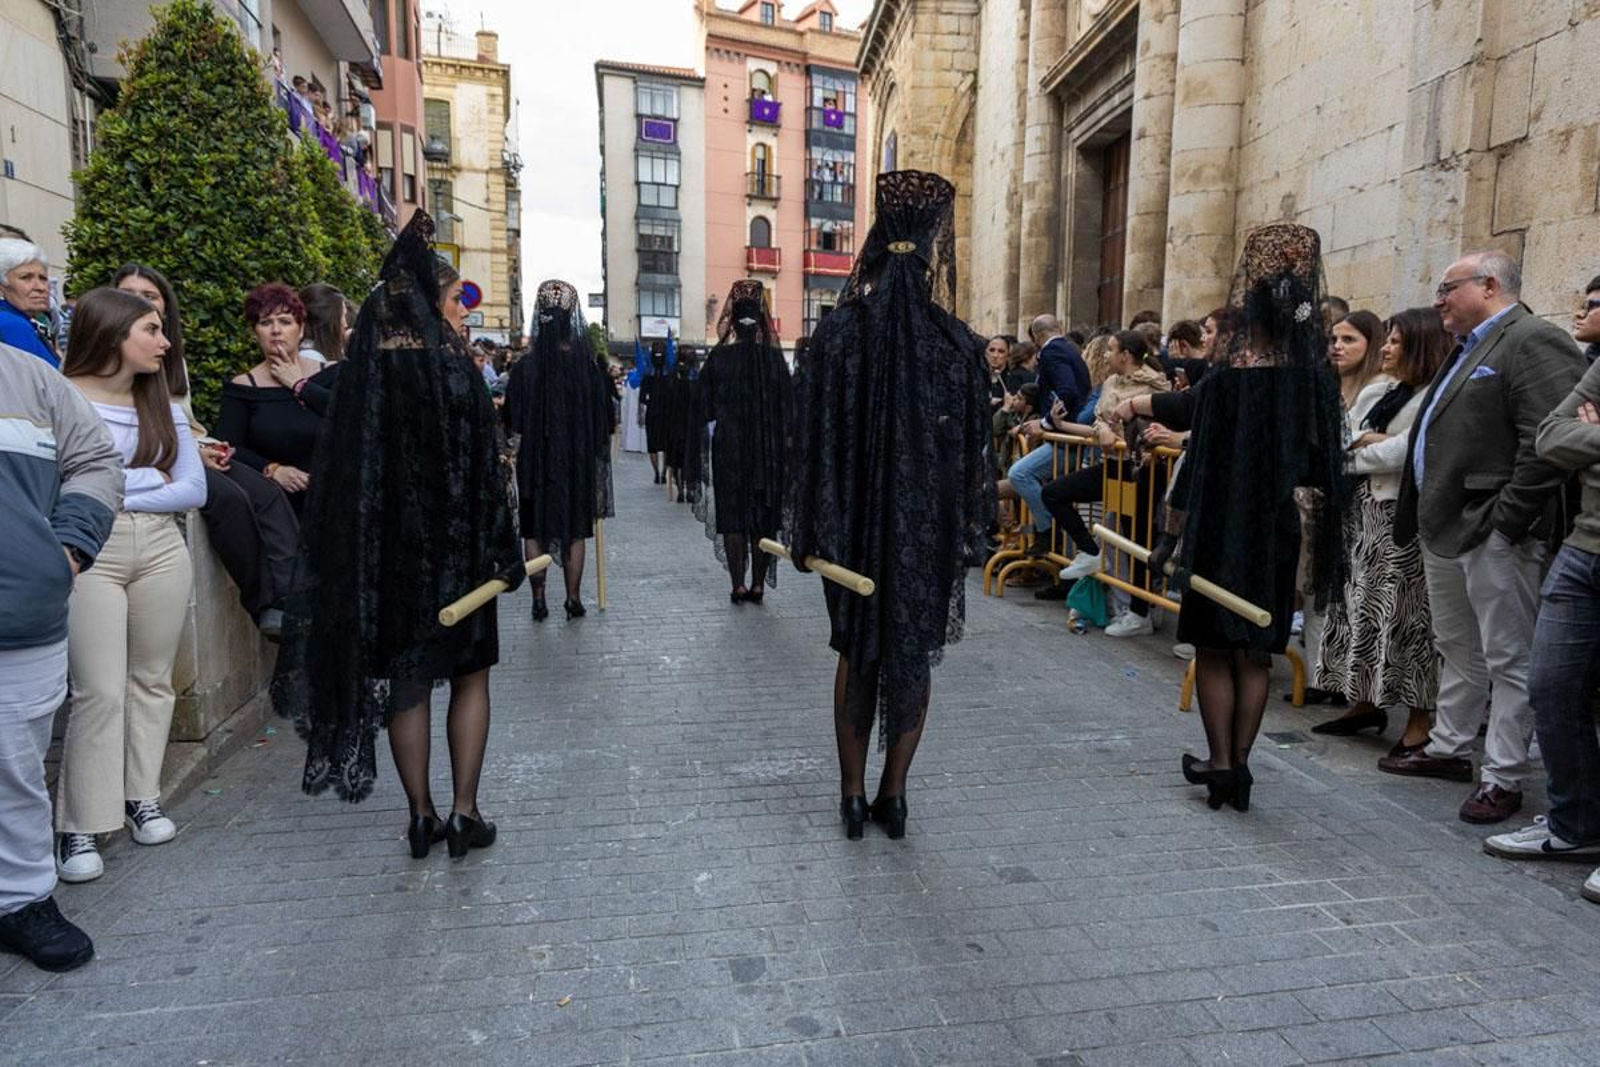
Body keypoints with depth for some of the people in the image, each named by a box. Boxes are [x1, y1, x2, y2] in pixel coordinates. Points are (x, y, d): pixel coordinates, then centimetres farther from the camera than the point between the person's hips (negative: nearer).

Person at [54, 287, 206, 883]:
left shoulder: (161, 403, 10)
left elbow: (194, 489, 4)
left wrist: (118, 493, -7)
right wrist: (151, 479, -8)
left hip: (162, 550, 5)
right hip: (89, 555, -5)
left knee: (151, 680, 10)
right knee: (99, 691, -6)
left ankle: (142, 797, 23)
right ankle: (80, 828, 5)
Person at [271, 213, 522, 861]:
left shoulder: (362, 370, 2)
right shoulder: (452, 369, -11)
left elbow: (337, 469, 5)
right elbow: (481, 468, -12)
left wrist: (361, 549, 12)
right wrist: (503, 552, -7)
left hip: (382, 549, 4)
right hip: (452, 547, -4)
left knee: (404, 681, 12)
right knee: (470, 676, 10)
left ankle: (421, 815, 18)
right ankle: (465, 812, 8)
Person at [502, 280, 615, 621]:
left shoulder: (526, 366, -7)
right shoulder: (587, 365, -6)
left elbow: (514, 423, -4)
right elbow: (603, 417, -1)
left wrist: (518, 455, 7)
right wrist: (595, 449, 11)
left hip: (535, 459, 0)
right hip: (578, 461, 1)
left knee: (535, 529, 8)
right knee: (575, 529, 9)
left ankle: (539, 600, 9)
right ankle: (573, 599, 11)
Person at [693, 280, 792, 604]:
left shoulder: (719, 357, -4)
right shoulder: (775, 357, -1)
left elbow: (705, 407, 0)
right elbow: (787, 405, 2)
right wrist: (779, 439, 11)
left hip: (728, 447, -1)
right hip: (769, 449, 1)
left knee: (732, 514, 5)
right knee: (764, 516, 8)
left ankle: (738, 585, 3)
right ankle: (758, 584, 10)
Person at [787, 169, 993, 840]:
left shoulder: (837, 332, -7)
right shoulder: (960, 344, -6)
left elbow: (809, 435, -5)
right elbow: (976, 448, -1)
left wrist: (810, 531, 2)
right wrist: (970, 533, 9)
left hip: (855, 524, 0)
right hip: (931, 530, 0)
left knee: (857, 652, 15)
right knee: (914, 654, 12)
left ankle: (853, 794, 20)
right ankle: (893, 796, 20)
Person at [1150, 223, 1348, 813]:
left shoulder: (1225, 380, -14)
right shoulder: (1318, 383, -1)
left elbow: (1197, 467, -13)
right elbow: (1326, 465, 5)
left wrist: (1170, 535, -7)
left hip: (1222, 532, -4)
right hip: (1282, 536, 4)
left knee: (1214, 649, 9)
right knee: (1256, 654, 13)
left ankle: (1221, 763, 9)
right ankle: (1238, 764, 18)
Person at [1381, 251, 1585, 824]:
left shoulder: (1534, 342, -11)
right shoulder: (1467, 349, 20)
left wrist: (1507, 520, -20)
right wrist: (1427, 518, 17)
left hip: (1493, 534, -10)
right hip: (1445, 529, 10)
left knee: (1508, 660, 0)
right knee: (1458, 651, 19)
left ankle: (1503, 778, 8)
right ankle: (1449, 749, 31)